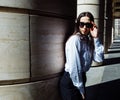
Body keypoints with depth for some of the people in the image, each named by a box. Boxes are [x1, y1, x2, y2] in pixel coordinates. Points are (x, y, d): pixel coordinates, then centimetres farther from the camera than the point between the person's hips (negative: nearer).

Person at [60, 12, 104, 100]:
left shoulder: (88, 40, 5)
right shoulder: (75, 39, -20)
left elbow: (99, 59, -6)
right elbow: (73, 68, -22)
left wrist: (96, 38, -14)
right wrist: (81, 89, -13)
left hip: (80, 78, 8)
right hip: (71, 81, -8)